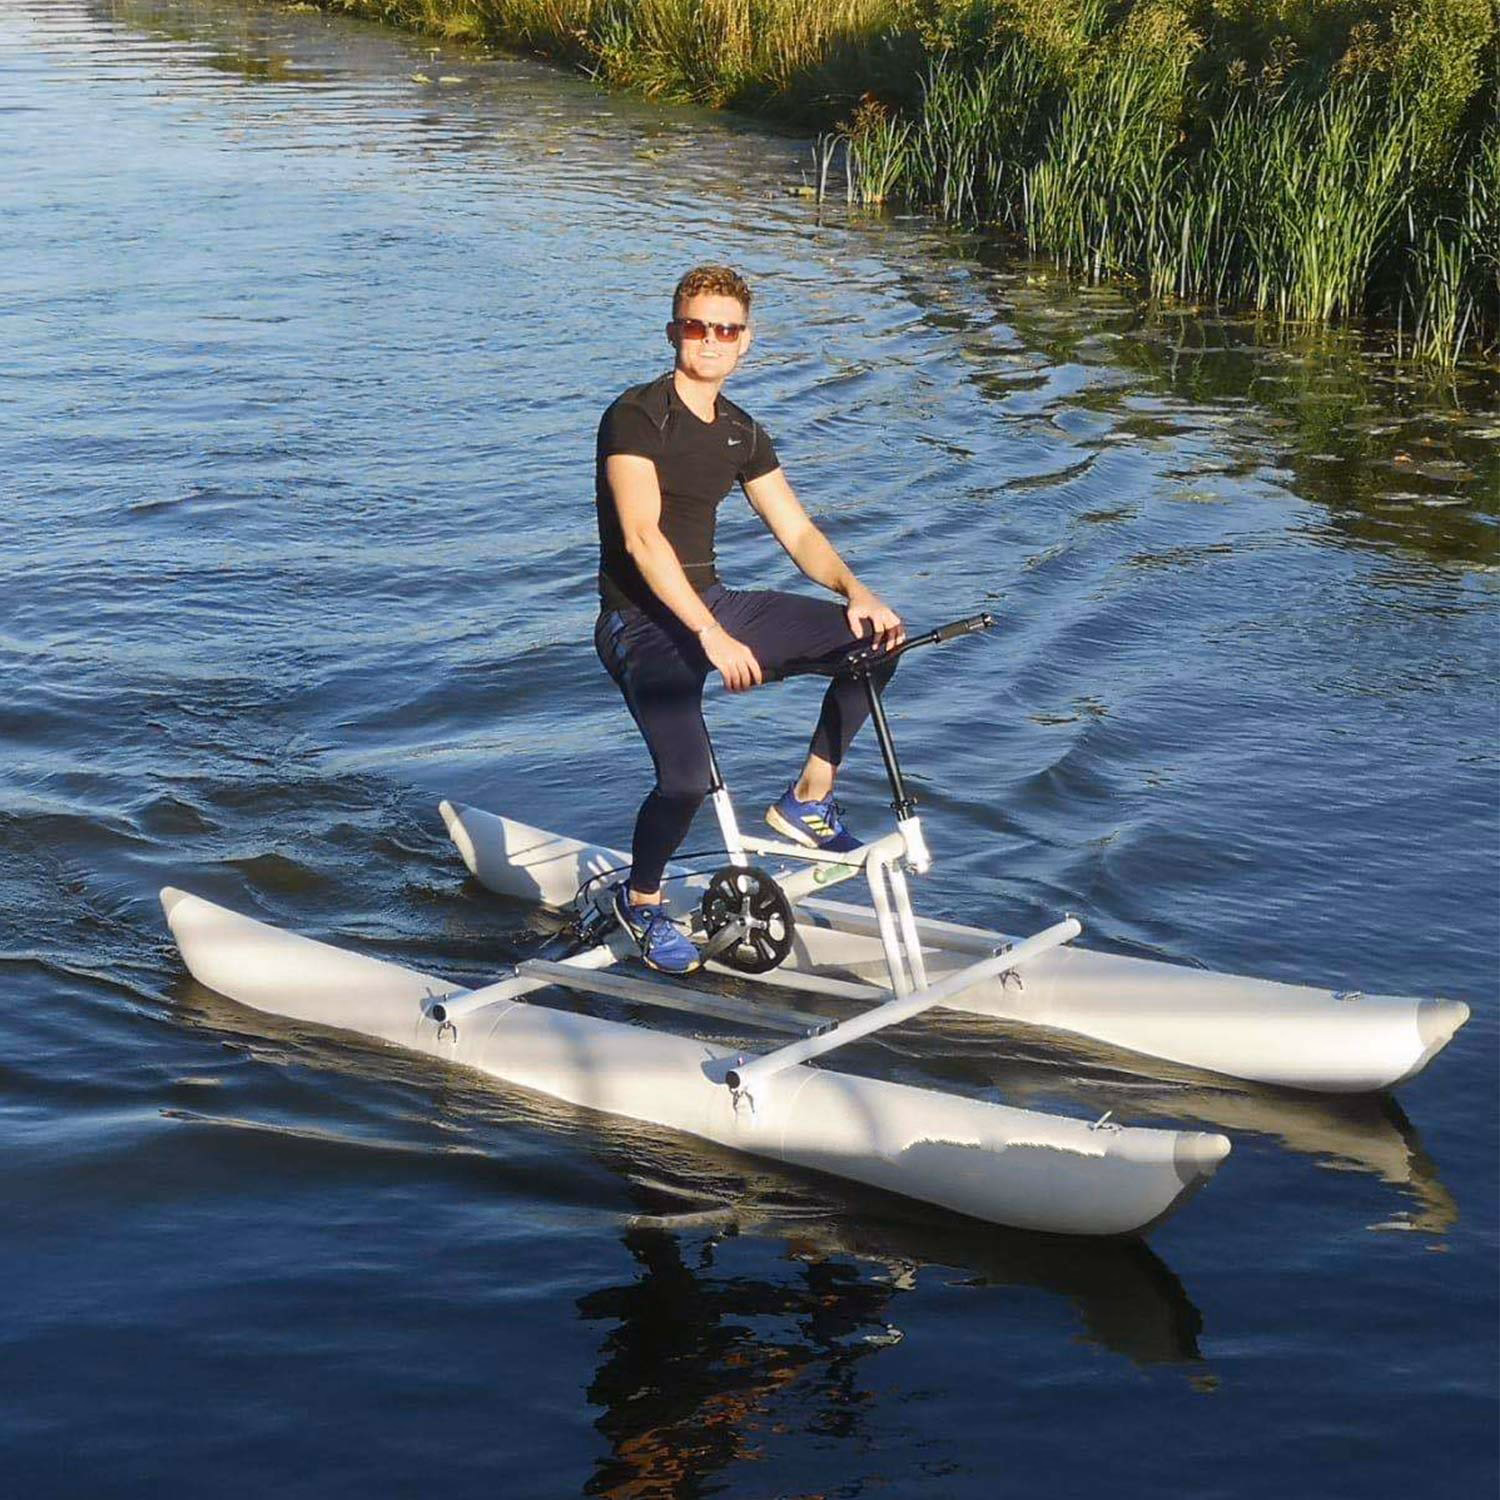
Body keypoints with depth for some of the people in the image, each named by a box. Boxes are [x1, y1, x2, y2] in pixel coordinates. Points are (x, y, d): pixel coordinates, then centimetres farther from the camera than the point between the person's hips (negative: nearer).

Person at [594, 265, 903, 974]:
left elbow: (797, 531, 9)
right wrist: (712, 637, -34)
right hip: (643, 622, -8)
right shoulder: (635, 416, -14)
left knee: (875, 640, -3)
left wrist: (856, 591, -11)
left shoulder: (743, 433, 10)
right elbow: (642, 538, -25)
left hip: (714, 604, 8)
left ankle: (805, 804, 10)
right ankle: (640, 900, 3)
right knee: (687, 777, -29)